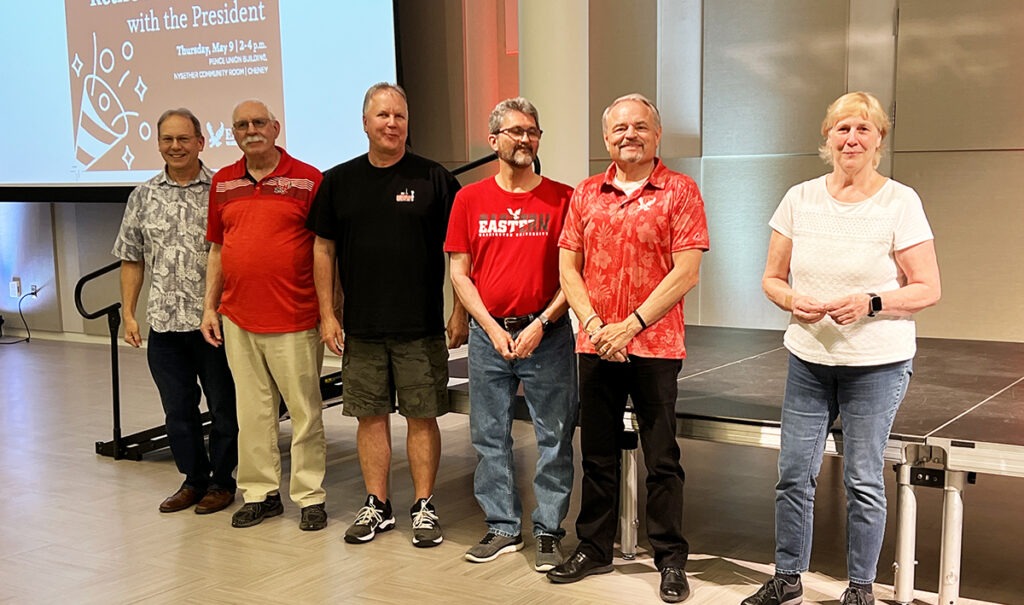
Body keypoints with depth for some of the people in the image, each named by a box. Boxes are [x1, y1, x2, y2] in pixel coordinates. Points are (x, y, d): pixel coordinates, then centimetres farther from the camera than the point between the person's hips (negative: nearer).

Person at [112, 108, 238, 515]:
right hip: (164, 322, 4)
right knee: (177, 409, 12)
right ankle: (193, 479, 27)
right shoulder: (143, 196, 8)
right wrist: (128, 314, 7)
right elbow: (132, 259, 12)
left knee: (223, 406, 7)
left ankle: (222, 481, 22)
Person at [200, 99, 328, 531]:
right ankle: (260, 493, 22)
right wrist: (210, 307, 12)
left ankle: (310, 496, 13)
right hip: (237, 321, 4)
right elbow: (217, 249, 17)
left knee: (305, 412, 3)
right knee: (252, 411, 11)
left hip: (294, 321, -4)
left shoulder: (307, 180, -3)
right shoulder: (222, 183, 10)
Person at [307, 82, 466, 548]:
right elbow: (324, 249, 10)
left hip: (421, 326, -2)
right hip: (360, 327, 2)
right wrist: (327, 314, 4)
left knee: (422, 416, 3)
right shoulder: (338, 181, 7)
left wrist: (461, 312, -4)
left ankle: (424, 507, 15)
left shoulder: (434, 179, 0)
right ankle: (376, 506, 21)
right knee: (370, 416, 9)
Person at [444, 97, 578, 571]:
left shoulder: (562, 198, 0)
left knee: (554, 437, 3)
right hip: (488, 333, 2)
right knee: (490, 436, 9)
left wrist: (541, 324, -11)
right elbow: (459, 272, 4)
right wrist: (492, 328, -5)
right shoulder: (470, 200, 5)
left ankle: (549, 532, 16)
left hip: (547, 335, -2)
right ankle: (502, 527, 23)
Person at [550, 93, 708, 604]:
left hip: (655, 345, -4)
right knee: (597, 454, 13)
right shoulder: (585, 195, 10)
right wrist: (593, 324, -7)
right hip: (594, 346, 4)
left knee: (661, 459, 3)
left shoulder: (679, 192, -2)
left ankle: (671, 558, 16)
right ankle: (594, 548, 26)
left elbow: (686, 273, -9)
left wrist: (631, 326, -13)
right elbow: (568, 268, 8)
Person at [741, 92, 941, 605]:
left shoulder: (901, 203, -8)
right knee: (794, 474, 8)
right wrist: (794, 302, -14)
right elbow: (772, 278, 8)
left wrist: (869, 303, -22)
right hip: (808, 360, 3)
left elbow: (928, 289, -7)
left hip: (877, 365, -3)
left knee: (863, 481, 5)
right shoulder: (800, 199, 2)